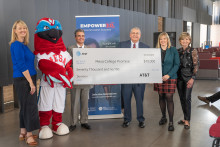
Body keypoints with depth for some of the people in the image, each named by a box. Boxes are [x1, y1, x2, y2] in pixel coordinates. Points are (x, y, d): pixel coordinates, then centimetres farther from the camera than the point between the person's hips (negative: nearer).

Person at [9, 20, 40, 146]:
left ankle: (23, 133, 26)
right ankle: (29, 135, 8)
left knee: (25, 106, 15)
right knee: (30, 106, -4)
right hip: (23, 80, -9)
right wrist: (31, 83, -19)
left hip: (28, 79, 9)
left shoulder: (23, 45, 15)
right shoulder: (16, 45, -13)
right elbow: (21, 65, -19)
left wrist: (32, 81, 15)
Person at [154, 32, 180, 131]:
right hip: (158, 78, 3)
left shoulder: (173, 50, 0)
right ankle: (163, 117, 29)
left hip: (170, 78, -3)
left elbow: (177, 64, -3)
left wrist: (169, 75, -14)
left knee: (169, 98, -7)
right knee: (161, 97, 11)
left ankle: (171, 122, 1)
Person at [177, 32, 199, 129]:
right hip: (179, 77, 5)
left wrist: (192, 78, -16)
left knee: (187, 98, -7)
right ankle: (185, 118, 23)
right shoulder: (178, 51, 8)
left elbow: (196, 65, -8)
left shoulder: (193, 51, -6)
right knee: (182, 98, 10)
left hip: (188, 77, -5)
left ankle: (187, 121, 1)